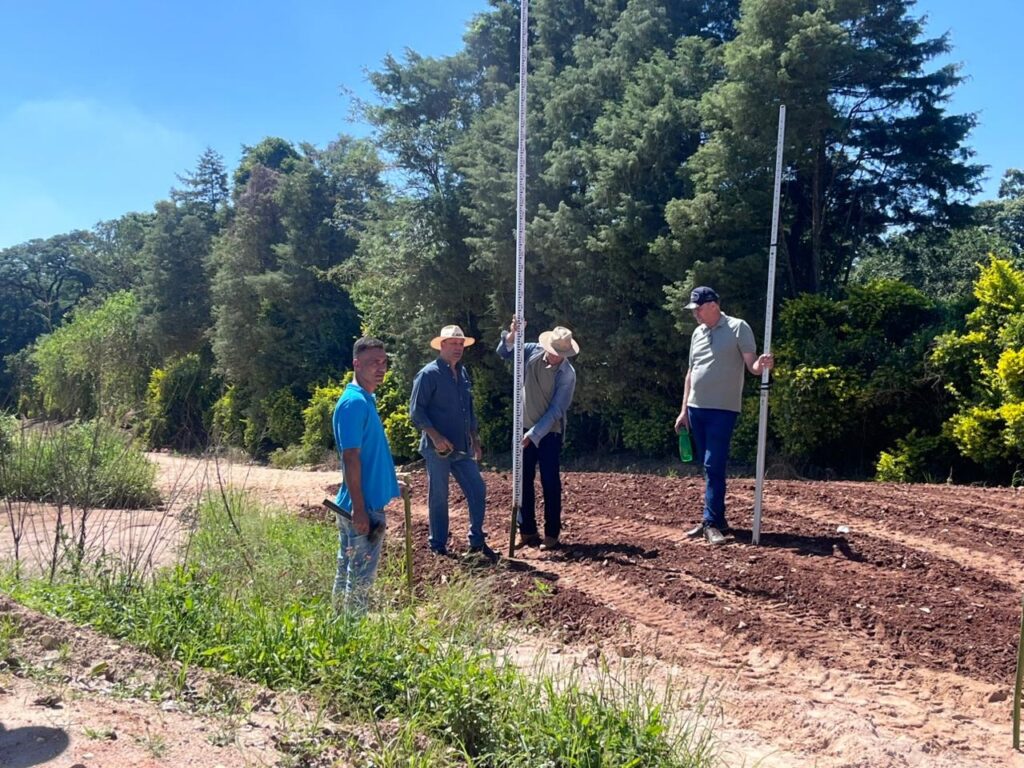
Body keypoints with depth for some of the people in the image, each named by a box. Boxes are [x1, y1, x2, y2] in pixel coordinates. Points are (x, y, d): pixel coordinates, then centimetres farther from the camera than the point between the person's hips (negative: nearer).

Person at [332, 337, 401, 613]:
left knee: (347, 570, 17)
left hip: (365, 503, 10)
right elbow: (351, 459, -22)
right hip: (363, 506, -10)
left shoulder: (366, 399, 12)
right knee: (361, 574, 0)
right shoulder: (355, 402, -18)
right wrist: (360, 509, -23)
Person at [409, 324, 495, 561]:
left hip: (462, 448, 7)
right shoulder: (429, 373, -10)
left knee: (477, 490, 5)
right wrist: (436, 437, -21)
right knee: (438, 497, 4)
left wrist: (474, 439, 18)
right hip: (438, 449, -7)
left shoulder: (463, 373, 12)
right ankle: (438, 547, 17)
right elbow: (416, 411, -14)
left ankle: (477, 542, 17)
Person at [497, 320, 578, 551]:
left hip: (549, 433, -4)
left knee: (550, 483, 0)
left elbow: (556, 411, -18)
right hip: (525, 429, 5)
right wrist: (512, 335, -18)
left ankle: (552, 534, 9)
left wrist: (534, 435, -21)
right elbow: (504, 352, 3)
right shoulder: (533, 351, -5)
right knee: (524, 481, 8)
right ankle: (527, 531, 18)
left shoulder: (567, 374, -17)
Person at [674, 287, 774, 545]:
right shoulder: (697, 333, 14)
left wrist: (762, 365, -36)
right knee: (708, 466, 9)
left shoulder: (738, 328, -5)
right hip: (696, 409, 7)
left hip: (722, 409, -6)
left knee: (714, 466, -10)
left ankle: (712, 522, -5)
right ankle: (717, 520, 17)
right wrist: (684, 409, 16)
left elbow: (751, 365, -11)